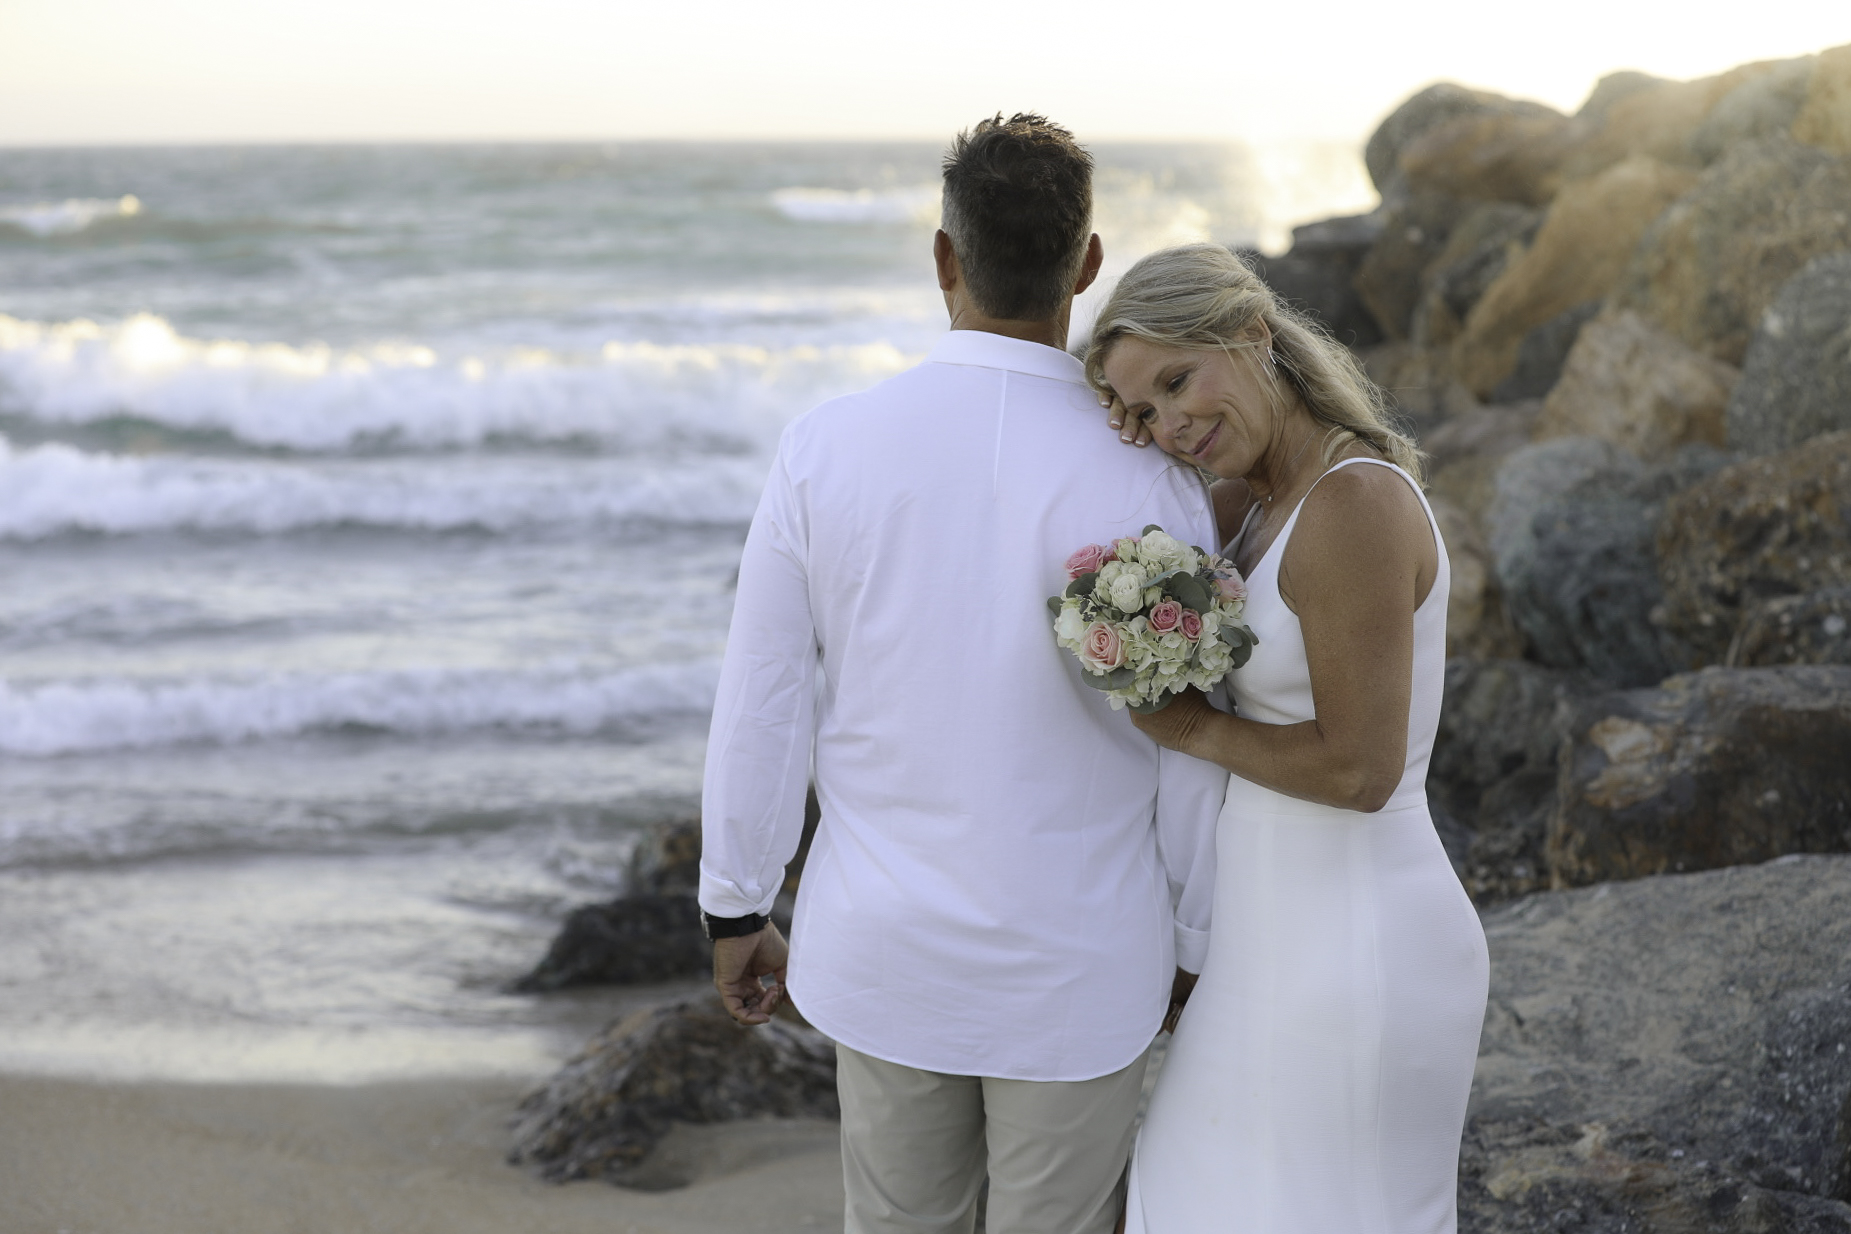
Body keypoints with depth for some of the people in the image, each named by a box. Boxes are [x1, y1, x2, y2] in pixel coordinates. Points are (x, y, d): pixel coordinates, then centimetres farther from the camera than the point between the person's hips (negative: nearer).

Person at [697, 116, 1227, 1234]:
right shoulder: (1149, 477, -17)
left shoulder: (827, 447, -12)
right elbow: (1192, 748, -10)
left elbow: (763, 704, -6)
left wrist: (737, 912, 8)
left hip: (886, 938, 2)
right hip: (1077, 962, -2)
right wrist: (1193, 950, 7)